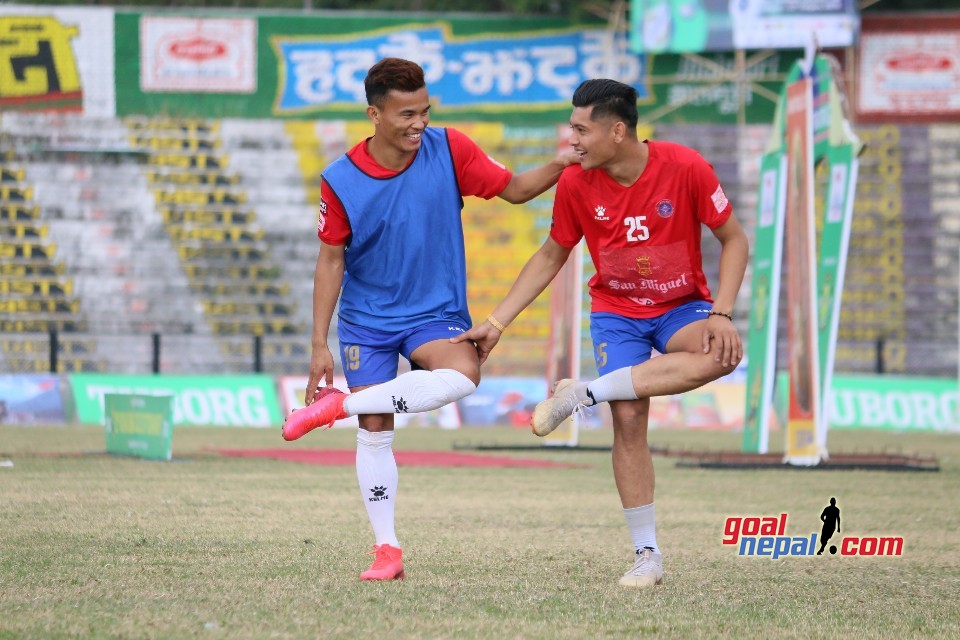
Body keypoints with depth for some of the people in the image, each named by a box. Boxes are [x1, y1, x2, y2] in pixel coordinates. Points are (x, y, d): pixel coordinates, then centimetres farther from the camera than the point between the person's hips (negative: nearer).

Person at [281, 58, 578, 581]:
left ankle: (337, 405, -19)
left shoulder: (449, 150, -9)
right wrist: (319, 345, -5)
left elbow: (514, 189, 1)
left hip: (436, 312, 0)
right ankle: (386, 549, 9)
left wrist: (559, 166, -18)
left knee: (463, 375, -31)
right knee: (374, 433, -3)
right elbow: (330, 262, -3)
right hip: (366, 320, 0)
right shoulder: (340, 180, -11)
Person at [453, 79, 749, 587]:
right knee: (628, 418, -16)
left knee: (722, 354, -33)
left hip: (682, 306, -1)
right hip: (616, 311, 1)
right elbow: (550, 257, 5)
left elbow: (733, 239, -8)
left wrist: (721, 314, -20)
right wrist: (495, 324, 1)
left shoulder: (685, 168, -19)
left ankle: (584, 394, -27)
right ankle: (647, 555, -5)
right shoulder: (576, 184, -10)